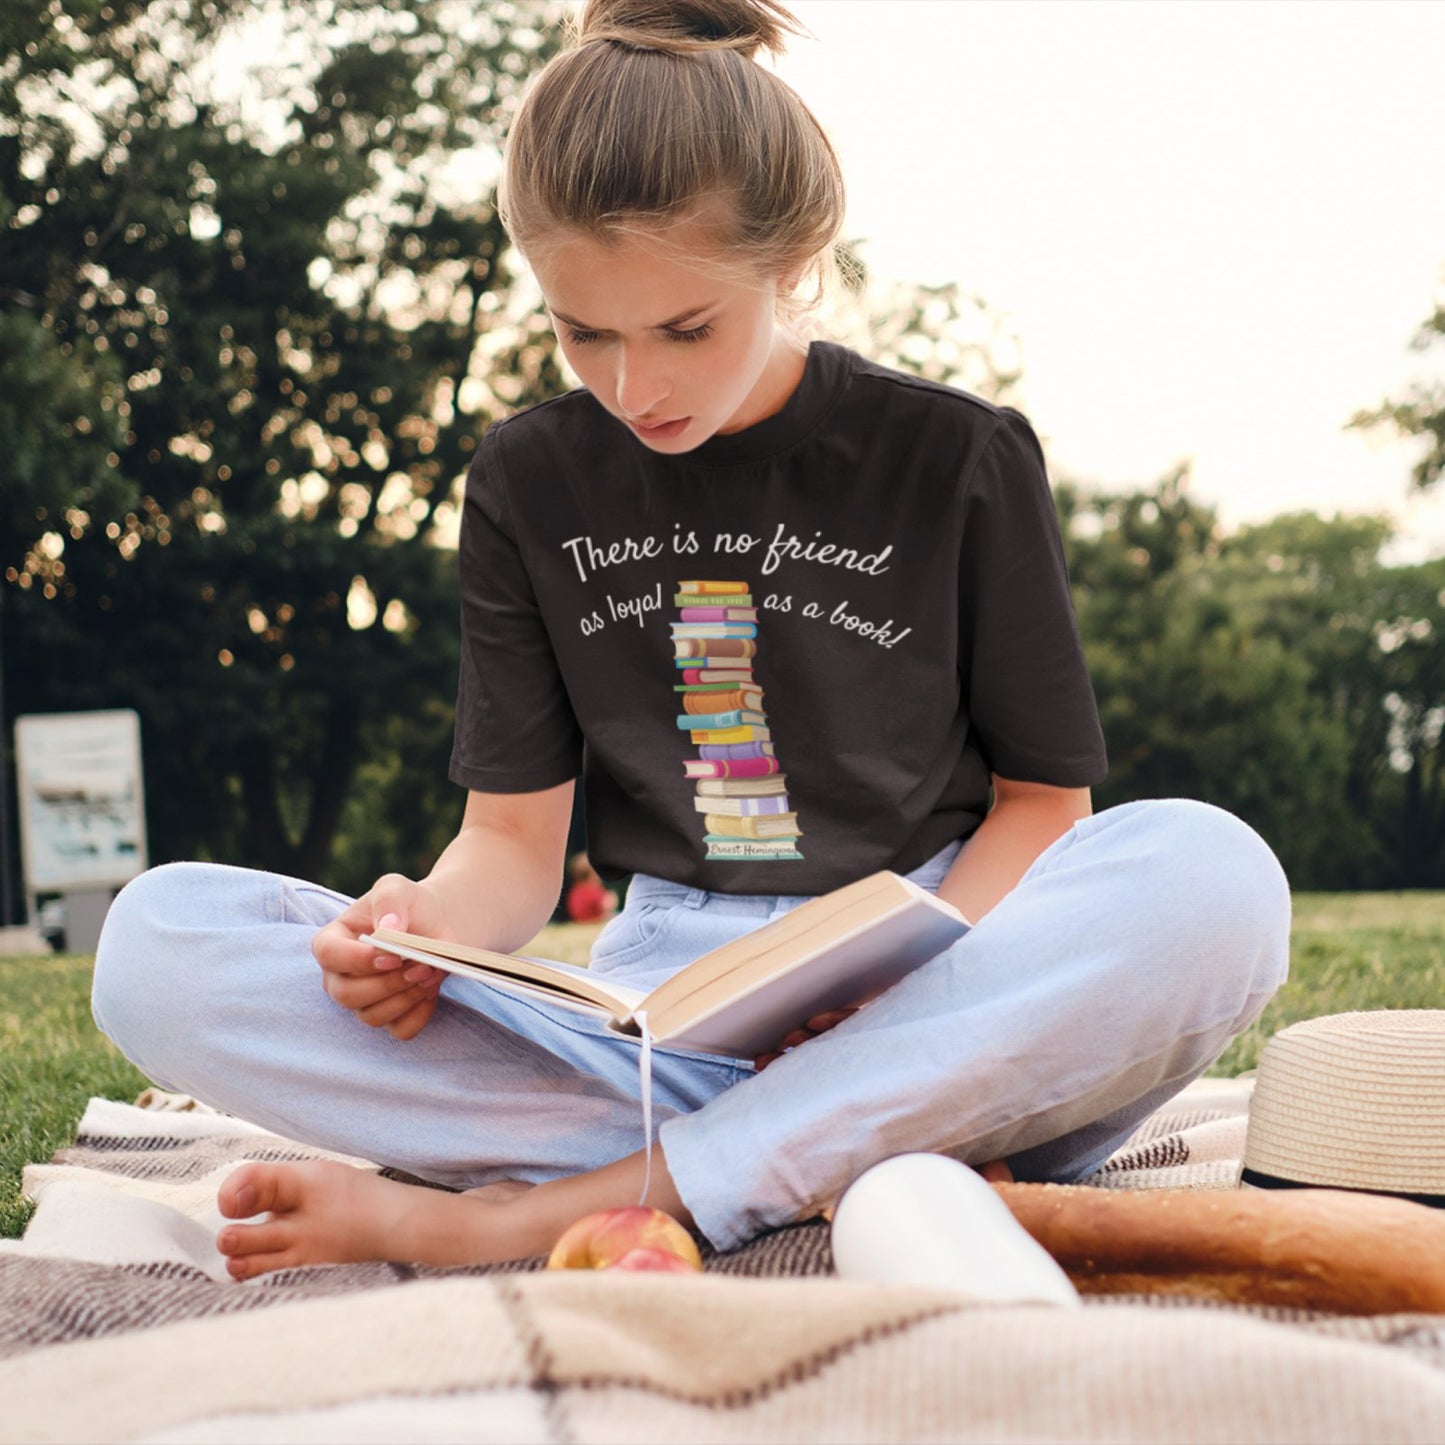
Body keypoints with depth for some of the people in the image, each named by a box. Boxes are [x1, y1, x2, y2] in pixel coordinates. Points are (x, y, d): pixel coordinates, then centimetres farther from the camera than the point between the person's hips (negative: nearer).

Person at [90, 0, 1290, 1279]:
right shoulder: (530, 482, 9)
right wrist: (428, 924, -16)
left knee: (1213, 879, -35)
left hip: (936, 1037, -1)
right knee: (159, 944, -18)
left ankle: (509, 1215, -29)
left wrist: (914, 983, -16)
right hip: (645, 1015, 2)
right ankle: (840, 1164, -25)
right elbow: (517, 832, 8)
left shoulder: (958, 456, 2)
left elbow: (1042, 797, 4)